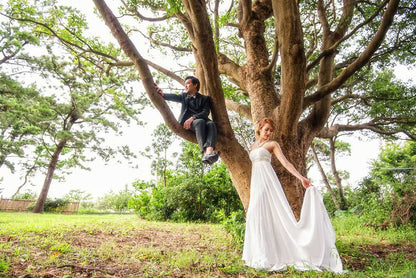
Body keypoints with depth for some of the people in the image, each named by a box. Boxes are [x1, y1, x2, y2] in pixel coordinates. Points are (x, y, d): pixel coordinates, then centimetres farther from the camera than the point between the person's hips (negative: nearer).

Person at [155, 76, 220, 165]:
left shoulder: (205, 98, 20)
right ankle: (205, 152, -53)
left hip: (202, 121, 1)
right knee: (200, 122, -34)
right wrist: (162, 94, -19)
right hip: (186, 123, -1)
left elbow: (206, 112, 1)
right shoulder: (184, 96, 27)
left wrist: (192, 118, -18)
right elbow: (175, 97, 3)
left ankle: (209, 152, -57)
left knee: (211, 124, -33)